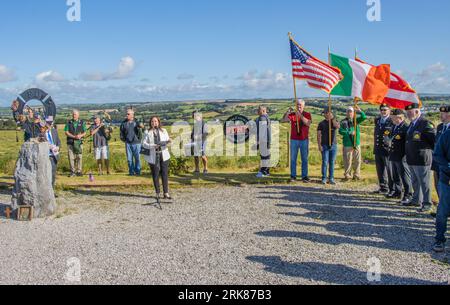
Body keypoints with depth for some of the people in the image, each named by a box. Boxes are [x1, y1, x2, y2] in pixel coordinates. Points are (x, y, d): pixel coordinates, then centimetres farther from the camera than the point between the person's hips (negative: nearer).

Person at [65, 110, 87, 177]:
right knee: (71, 157, -2)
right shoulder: (69, 123, 8)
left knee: (79, 157, -3)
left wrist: (80, 135, -14)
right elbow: (66, 132, 1)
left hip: (79, 142, 0)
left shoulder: (82, 123, 9)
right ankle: (72, 172, 5)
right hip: (70, 142, 0)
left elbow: (84, 132, 8)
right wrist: (74, 136, -13)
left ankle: (79, 171, 4)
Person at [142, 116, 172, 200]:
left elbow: (167, 142, 4)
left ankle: (166, 193, 2)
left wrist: (168, 142, -20)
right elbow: (144, 144, -4)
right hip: (153, 157, -1)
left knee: (165, 174, -1)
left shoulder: (163, 131, 9)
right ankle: (157, 193, 13)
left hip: (164, 155, 2)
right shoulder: (148, 133, 2)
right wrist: (152, 146, -20)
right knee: (155, 175, 3)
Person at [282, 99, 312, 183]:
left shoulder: (307, 114, 3)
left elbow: (308, 123, -15)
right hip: (294, 139, 0)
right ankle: (293, 176, 7)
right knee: (293, 158, 2)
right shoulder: (292, 114, 5)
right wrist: (288, 112, -23)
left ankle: (304, 176, 8)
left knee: (304, 159, 3)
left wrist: (300, 115, -21)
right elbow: (284, 120, -9)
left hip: (304, 140, 0)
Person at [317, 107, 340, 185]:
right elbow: (318, 135, 0)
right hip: (325, 145, -2)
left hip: (333, 145, 2)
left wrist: (332, 118, -14)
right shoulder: (322, 123, 4)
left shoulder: (335, 121, 9)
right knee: (325, 162, -5)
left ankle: (331, 179, 10)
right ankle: (324, 179, 0)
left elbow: (337, 126, -15)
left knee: (332, 163, 5)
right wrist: (319, 145, -9)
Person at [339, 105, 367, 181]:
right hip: (347, 144, -2)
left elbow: (364, 117, -5)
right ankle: (348, 175, 8)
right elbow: (340, 131, -8)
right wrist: (350, 133, -17)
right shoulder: (343, 122, 2)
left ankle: (356, 175, 14)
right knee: (347, 161, -1)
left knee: (357, 160, 5)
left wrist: (360, 111, -21)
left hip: (356, 144, 3)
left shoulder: (357, 120, 10)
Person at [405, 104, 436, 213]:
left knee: (424, 183, -1)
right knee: (415, 182, 20)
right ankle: (416, 200, 32)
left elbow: (435, 140, -17)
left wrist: (429, 151, -8)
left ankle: (427, 204, 7)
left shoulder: (426, 124, -15)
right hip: (412, 159, 9)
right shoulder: (412, 124, 14)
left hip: (421, 160, -9)